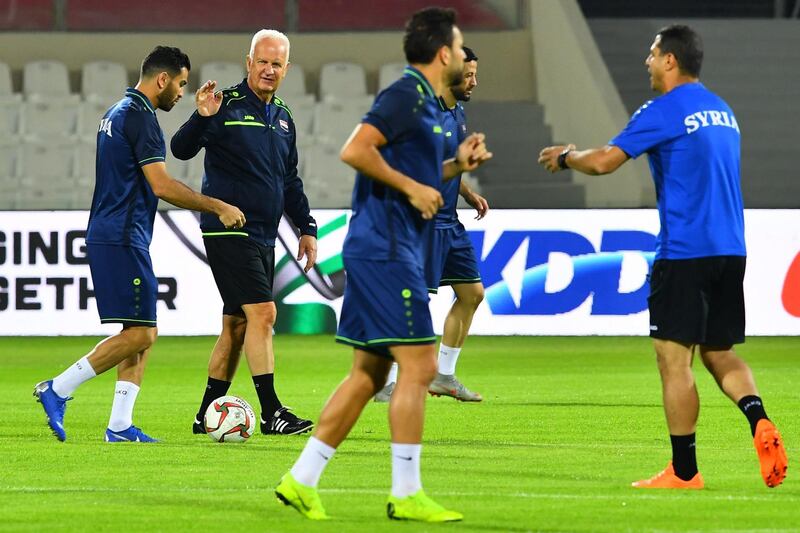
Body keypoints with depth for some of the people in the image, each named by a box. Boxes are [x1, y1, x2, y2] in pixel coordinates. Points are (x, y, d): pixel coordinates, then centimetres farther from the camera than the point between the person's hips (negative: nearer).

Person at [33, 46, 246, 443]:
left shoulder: (116, 113, 18)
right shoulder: (139, 117, -13)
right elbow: (161, 186, -18)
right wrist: (218, 208, -12)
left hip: (106, 236, 11)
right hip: (122, 241, -11)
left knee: (140, 334, 9)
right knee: (140, 333, -11)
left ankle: (120, 425, 5)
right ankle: (58, 390, -9)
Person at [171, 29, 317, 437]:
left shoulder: (283, 117, 15)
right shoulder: (227, 106, -8)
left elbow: (290, 180, 23)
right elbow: (181, 149, -16)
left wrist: (306, 227, 19)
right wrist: (202, 117, -33)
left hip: (263, 236, 8)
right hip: (228, 230, -8)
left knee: (236, 324, 9)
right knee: (262, 312, -16)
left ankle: (206, 415, 15)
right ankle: (271, 412, -15)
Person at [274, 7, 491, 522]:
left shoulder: (424, 102, 18)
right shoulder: (406, 94, -12)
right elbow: (356, 150, -23)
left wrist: (456, 165, 15)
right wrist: (413, 187, -18)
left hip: (378, 250, 10)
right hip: (387, 248, -10)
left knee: (369, 373, 10)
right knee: (419, 365, -8)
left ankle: (302, 480, 12)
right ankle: (406, 494, -6)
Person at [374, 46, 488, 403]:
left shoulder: (457, 113, 13)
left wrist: (469, 194, 15)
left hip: (449, 222, 10)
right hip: (425, 222, -10)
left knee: (472, 293, 11)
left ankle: (444, 375, 21)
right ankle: (387, 384, -5)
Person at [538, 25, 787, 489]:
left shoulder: (665, 110, -8)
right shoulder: (722, 110, 17)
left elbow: (604, 161, -11)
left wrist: (565, 157, 9)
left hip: (685, 253, -8)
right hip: (731, 250, 8)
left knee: (674, 359, -1)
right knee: (720, 354, 15)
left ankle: (684, 472, 1)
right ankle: (760, 421, -12)